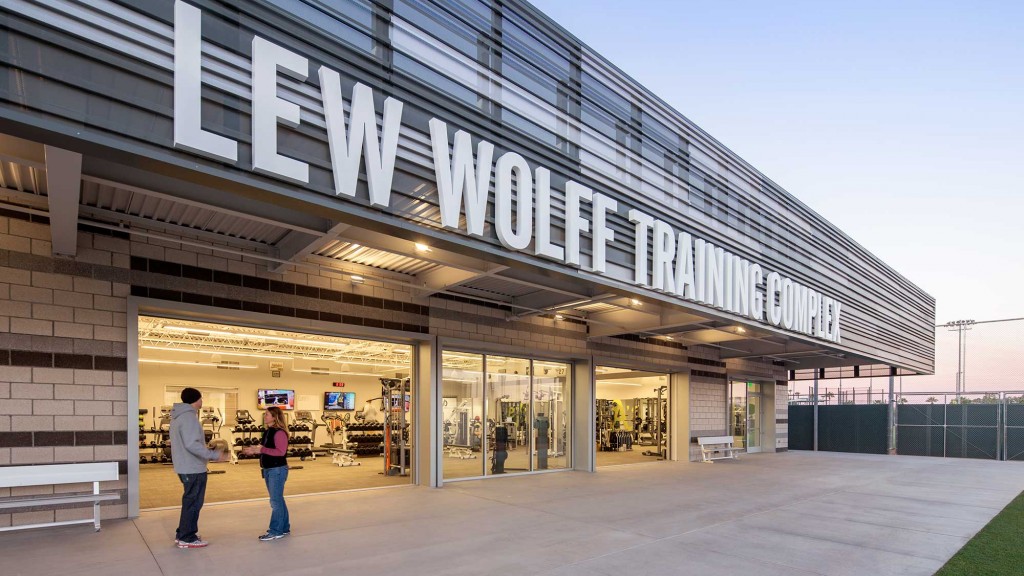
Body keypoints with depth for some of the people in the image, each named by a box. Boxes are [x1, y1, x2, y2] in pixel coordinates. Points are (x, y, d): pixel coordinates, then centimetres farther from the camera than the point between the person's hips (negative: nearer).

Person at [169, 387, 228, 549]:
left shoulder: (178, 416, 12)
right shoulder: (189, 417, -19)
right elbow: (192, 444, -26)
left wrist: (208, 450, 21)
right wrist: (214, 455, -23)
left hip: (185, 467, 10)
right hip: (193, 468, -10)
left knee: (190, 501, 19)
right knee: (193, 503, 0)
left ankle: (182, 534, 27)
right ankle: (187, 538, 8)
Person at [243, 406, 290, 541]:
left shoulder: (280, 433, -18)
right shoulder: (268, 432, 12)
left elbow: (281, 452, -25)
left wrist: (261, 450, -25)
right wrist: (254, 450, 3)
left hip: (278, 470, -10)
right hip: (268, 470, 10)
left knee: (276, 501, -4)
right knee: (277, 500, 16)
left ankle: (276, 531, 3)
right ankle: (284, 527, 27)